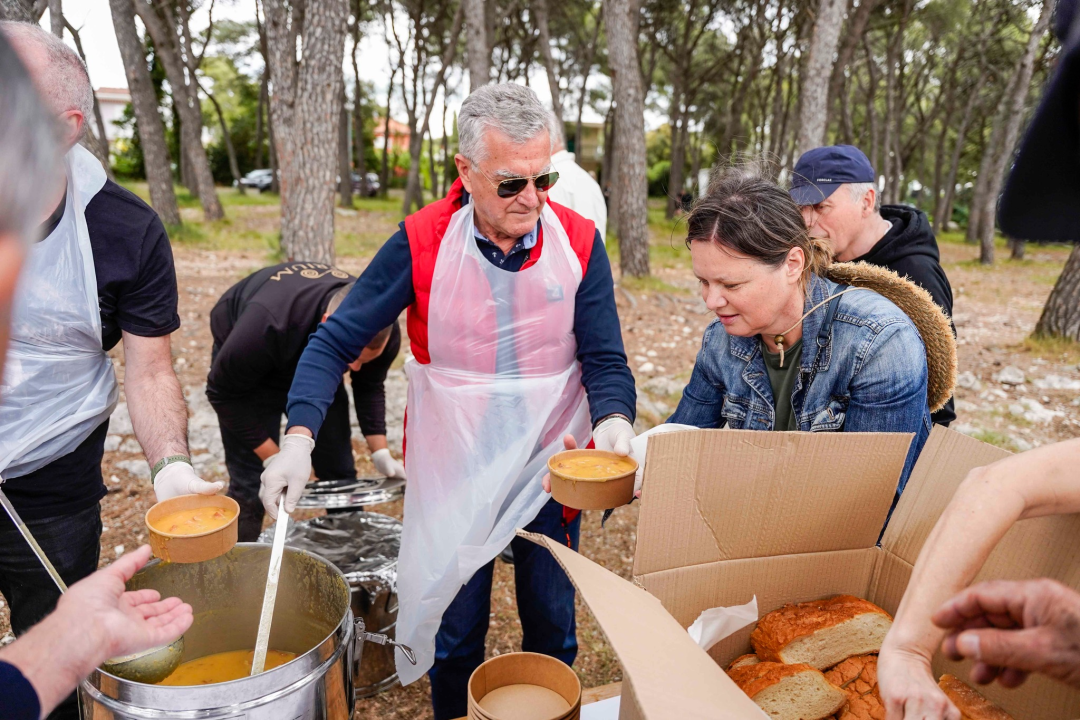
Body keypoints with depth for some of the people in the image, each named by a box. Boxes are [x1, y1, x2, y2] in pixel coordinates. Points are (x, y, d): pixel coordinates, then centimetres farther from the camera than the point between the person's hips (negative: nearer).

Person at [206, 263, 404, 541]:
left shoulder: (383, 332, -28)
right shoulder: (270, 324, -42)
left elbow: (369, 387, -8)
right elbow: (223, 392, -26)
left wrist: (380, 451, -18)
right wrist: (272, 456, -27)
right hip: (247, 366, -3)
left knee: (340, 473, 1)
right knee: (249, 484, -10)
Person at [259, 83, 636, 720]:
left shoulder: (579, 243, -10)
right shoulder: (422, 243, -14)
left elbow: (605, 359, -8)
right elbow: (336, 343, -11)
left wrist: (614, 419, -30)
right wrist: (301, 435, -25)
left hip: (551, 466, 1)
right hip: (453, 470, -1)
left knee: (552, 624, 18)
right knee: (454, 630, 15)